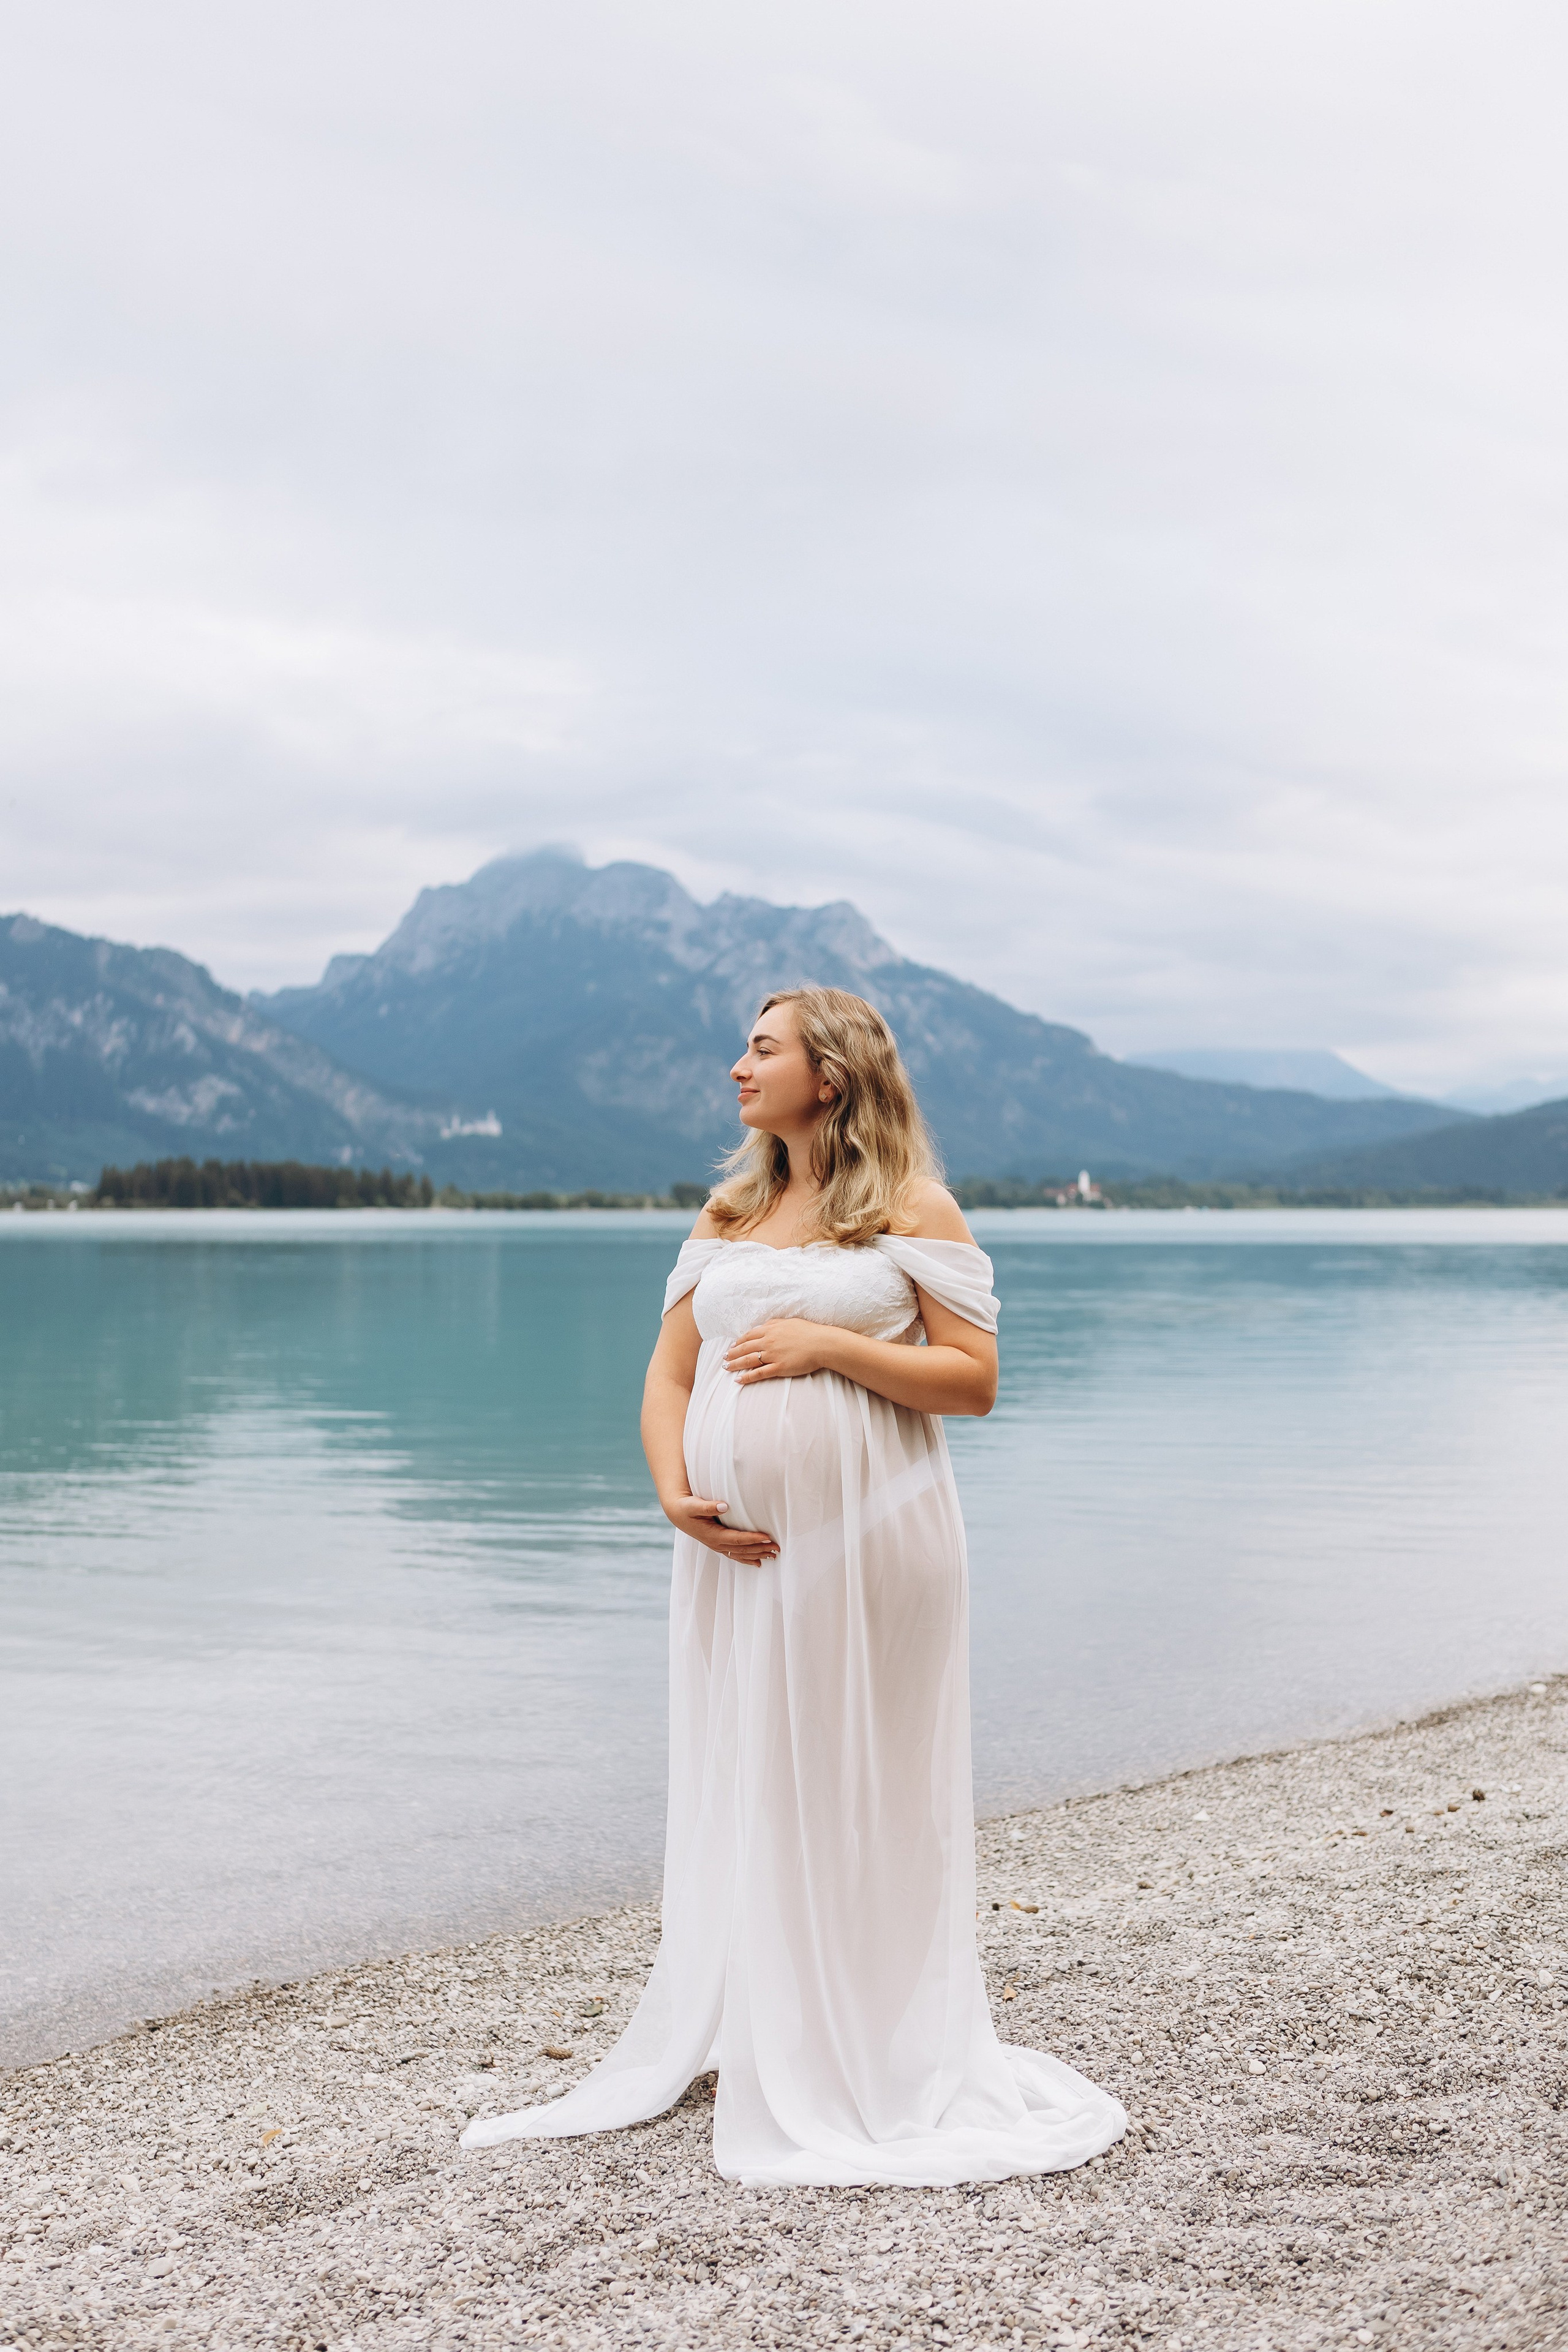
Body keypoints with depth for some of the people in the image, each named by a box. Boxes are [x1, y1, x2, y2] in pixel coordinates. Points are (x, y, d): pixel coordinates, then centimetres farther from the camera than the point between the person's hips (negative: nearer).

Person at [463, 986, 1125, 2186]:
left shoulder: (915, 1210, 0)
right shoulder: (728, 1216, 15)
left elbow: (975, 1380, -5)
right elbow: (668, 1377, 12)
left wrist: (830, 1344, -15)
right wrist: (674, 1489, -5)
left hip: (867, 1539, -5)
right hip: (739, 1547, 5)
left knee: (865, 1795, 1)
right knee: (736, 1793, 10)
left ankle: (888, 2066, 15)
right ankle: (742, 2040, 23)